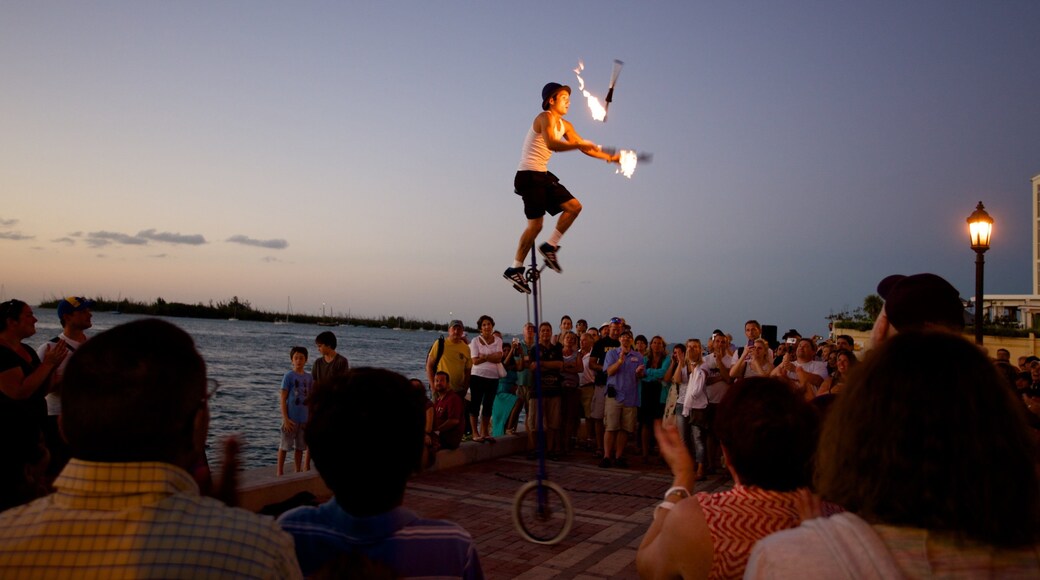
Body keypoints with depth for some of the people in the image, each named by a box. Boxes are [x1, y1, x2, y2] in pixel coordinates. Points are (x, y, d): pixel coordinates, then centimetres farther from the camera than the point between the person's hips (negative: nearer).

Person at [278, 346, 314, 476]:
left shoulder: (309, 377, 6)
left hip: (304, 418, 5)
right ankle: (280, 473, 14)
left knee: (300, 447, 12)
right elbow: (283, 399, -8)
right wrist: (285, 418, -13)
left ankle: (298, 471, 23)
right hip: (291, 418, -4)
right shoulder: (288, 376, -8)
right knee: (285, 446, 4)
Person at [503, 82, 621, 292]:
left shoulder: (565, 125, 15)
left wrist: (609, 157, 8)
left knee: (574, 206, 3)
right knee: (535, 224, -12)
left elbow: (584, 147, 18)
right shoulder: (545, 117, -12)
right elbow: (551, 143, -30)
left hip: (543, 175, 9)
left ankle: (550, 247, 10)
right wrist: (580, 144, -35)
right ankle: (515, 269, -3)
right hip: (529, 174, -9)